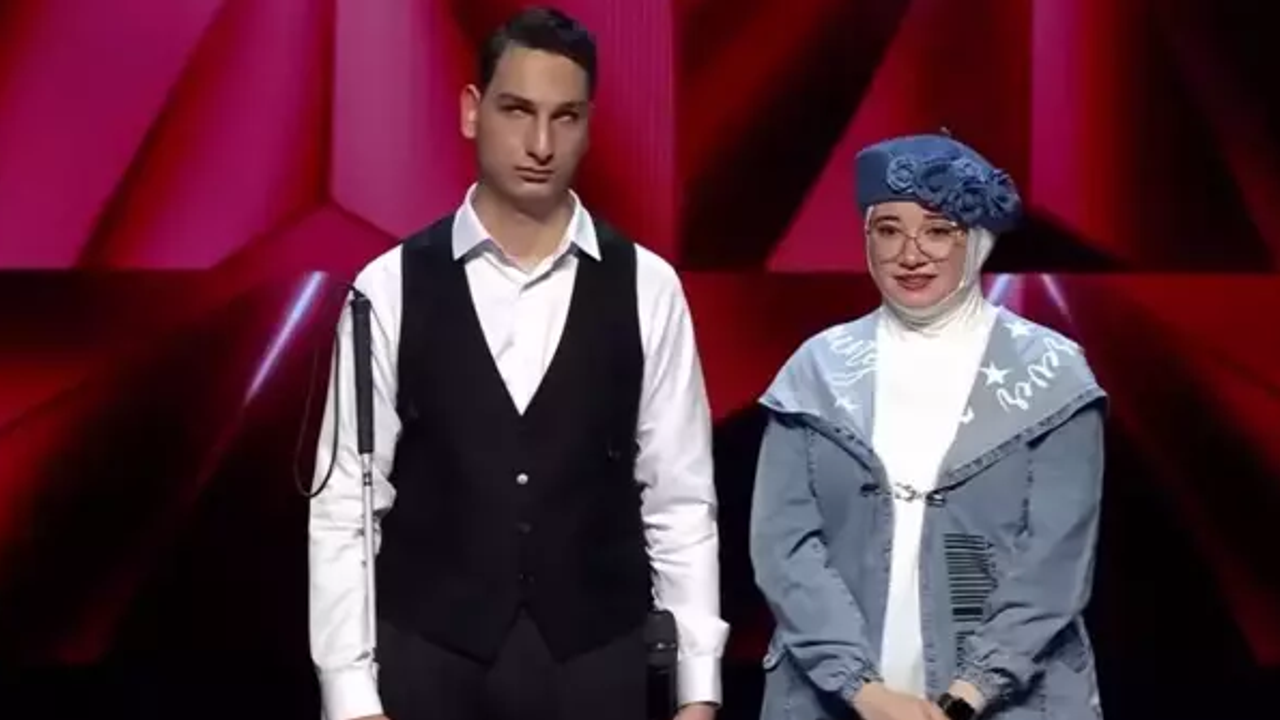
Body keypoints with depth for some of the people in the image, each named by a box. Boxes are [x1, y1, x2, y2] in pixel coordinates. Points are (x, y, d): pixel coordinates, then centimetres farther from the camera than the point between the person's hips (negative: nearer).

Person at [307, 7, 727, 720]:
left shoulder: (647, 288, -2)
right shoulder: (391, 288, -4)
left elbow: (681, 500, 1)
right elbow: (345, 505, -2)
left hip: (596, 659, 1)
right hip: (428, 656, 0)